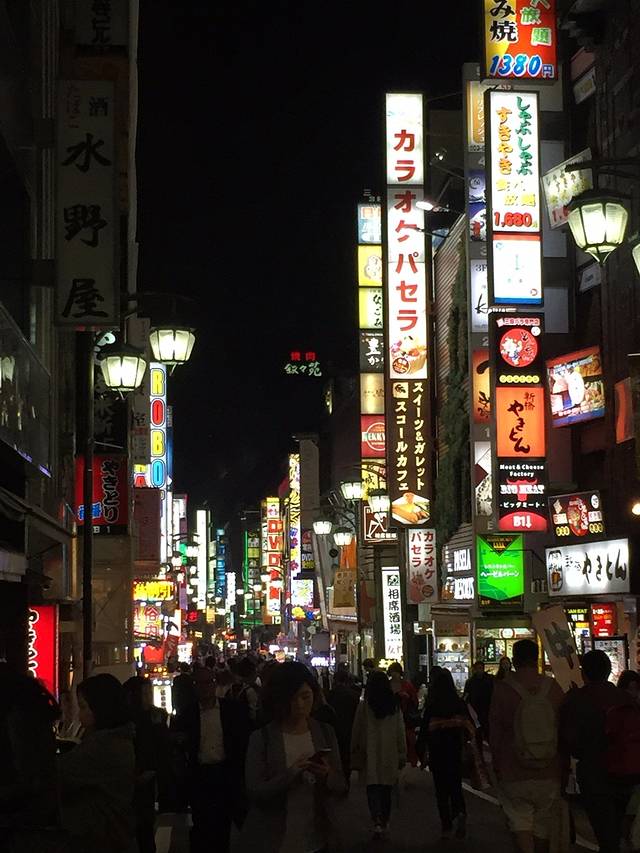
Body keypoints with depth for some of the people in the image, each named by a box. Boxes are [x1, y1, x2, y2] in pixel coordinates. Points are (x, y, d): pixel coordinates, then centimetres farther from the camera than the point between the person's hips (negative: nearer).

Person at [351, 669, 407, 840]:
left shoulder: (364, 706, -7)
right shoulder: (395, 706, -2)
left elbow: (357, 732, -1)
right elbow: (401, 731, 3)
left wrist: (355, 755, 10)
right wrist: (402, 755, 11)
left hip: (370, 754, -2)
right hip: (390, 754, 3)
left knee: (373, 787, -2)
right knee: (386, 789, 15)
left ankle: (377, 821, -22)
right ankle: (384, 822, 24)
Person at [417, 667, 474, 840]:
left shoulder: (431, 706, -12)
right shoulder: (459, 704, -4)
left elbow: (424, 730, -10)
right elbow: (469, 727, 0)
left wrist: (422, 753, -1)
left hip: (437, 752, -2)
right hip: (456, 750, 3)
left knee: (441, 788, 7)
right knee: (456, 786, 13)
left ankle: (447, 827, 6)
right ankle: (460, 814, -13)